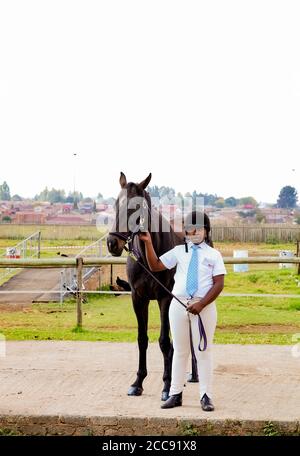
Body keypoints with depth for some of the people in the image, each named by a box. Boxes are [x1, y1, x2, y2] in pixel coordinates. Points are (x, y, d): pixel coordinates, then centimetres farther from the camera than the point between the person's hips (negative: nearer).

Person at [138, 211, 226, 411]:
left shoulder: (214, 254, 1)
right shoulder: (178, 251, 9)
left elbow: (219, 284, -5)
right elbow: (155, 266, 7)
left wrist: (201, 304, -16)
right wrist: (148, 243, -5)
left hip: (204, 307, -2)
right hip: (178, 305, 3)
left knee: (204, 351, 3)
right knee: (180, 351, 10)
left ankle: (206, 396, 10)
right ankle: (176, 394, 17)